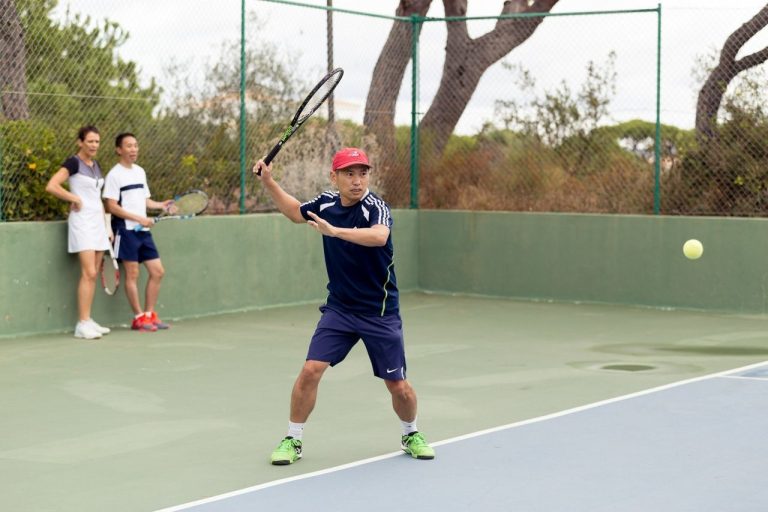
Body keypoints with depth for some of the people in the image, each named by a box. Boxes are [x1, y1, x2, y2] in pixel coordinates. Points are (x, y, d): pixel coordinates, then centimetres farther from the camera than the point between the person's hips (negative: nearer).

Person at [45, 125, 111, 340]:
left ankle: (87, 321, 9)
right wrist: (75, 199, -13)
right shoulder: (73, 162, -8)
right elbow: (51, 186, -19)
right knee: (88, 273, -14)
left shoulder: (96, 165, 15)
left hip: (97, 222, 8)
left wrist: (106, 226, 18)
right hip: (82, 220, -8)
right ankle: (82, 324, -12)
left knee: (93, 274, 5)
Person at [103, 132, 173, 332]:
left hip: (143, 230, 7)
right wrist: (138, 218, -19)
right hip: (126, 230, -7)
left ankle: (149, 315, 13)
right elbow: (112, 206, -13)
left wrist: (161, 205, 3)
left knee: (157, 271, 5)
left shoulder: (140, 171, 15)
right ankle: (139, 317, 4)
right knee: (132, 274, -3)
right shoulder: (114, 175, -7)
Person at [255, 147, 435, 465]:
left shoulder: (375, 207, -19)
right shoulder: (326, 203, -1)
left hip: (380, 313, -3)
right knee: (311, 370, -12)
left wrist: (334, 230, -53)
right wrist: (268, 182, 11)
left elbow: (379, 236, -43)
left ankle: (411, 435, 33)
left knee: (398, 386, 4)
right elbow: (296, 212, 22)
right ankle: (293, 440, 4)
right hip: (338, 309, 4)